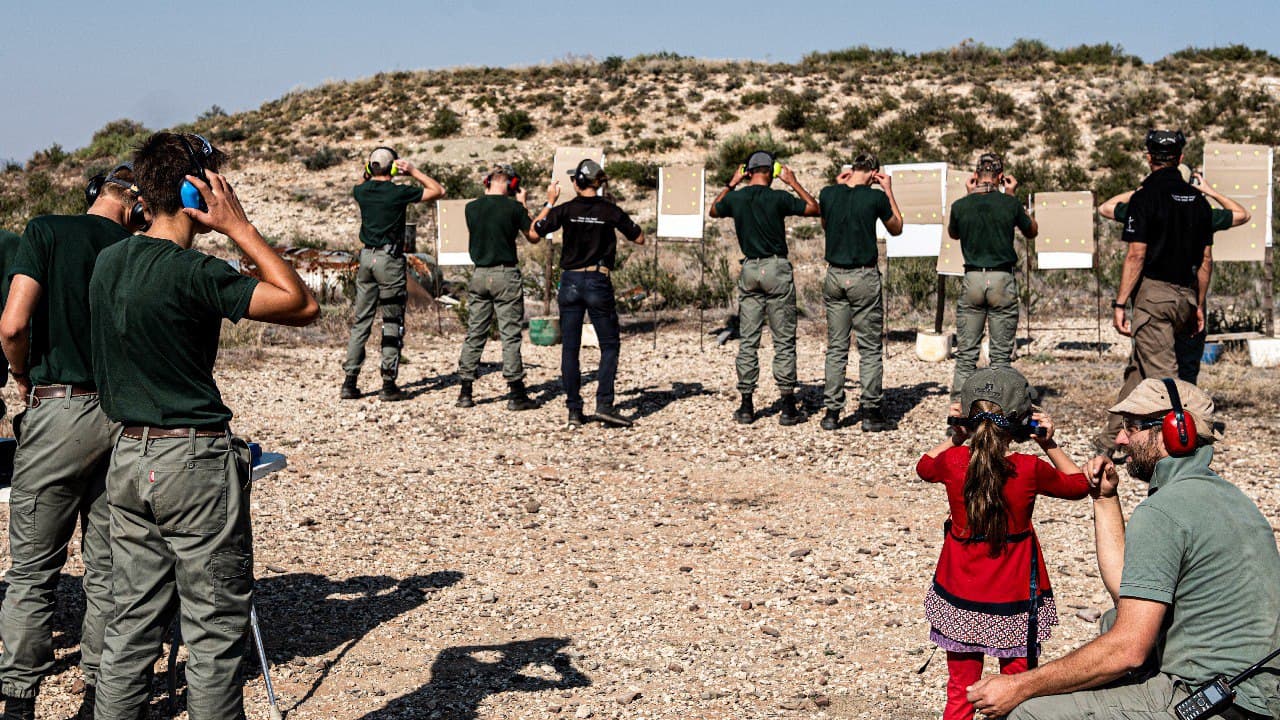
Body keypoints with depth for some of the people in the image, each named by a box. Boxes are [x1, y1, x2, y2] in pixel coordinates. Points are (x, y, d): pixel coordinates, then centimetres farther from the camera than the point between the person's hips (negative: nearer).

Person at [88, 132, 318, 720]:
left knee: (130, 627, 14)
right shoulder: (193, 273, -18)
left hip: (128, 458, 8)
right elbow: (302, 306, -15)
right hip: (195, 461, -8)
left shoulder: (108, 262, 7)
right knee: (214, 634, 2)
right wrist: (239, 227, -13)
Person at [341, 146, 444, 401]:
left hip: (366, 257, 5)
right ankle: (389, 385, 0)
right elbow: (439, 191, -1)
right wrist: (414, 172, 1)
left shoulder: (361, 192, 4)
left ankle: (350, 382, 7)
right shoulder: (399, 193, -10)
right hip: (390, 259, -5)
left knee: (361, 321, 10)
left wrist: (368, 173, 20)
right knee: (392, 323, 2)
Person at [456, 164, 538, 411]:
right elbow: (534, 237, 3)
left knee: (474, 334, 9)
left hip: (479, 275, 4)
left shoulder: (472, 207, 3)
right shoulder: (513, 207, -8)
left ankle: (465, 392, 10)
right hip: (506, 275, -4)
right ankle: (516, 394, 0)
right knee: (511, 335, -1)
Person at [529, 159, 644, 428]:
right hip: (598, 283, -1)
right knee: (610, 345, 8)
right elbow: (639, 238, 3)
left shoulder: (565, 209, -3)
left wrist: (549, 202, 10)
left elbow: (533, 234, 2)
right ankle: (604, 404, -4)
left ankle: (574, 411, 6)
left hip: (570, 282, 2)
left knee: (570, 348, 7)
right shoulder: (610, 210, -4)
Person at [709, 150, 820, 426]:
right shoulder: (778, 198, -9)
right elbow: (815, 209, 2)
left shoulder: (735, 199, 1)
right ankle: (788, 407, 1)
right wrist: (794, 183, 8)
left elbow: (714, 210, 23)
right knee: (784, 341, 1)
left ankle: (746, 406, 7)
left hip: (749, 270, 3)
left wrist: (731, 183, 25)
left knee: (748, 341, 8)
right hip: (777, 269, -3)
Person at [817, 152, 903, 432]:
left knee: (836, 347, 9)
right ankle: (871, 413, 3)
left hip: (834, 277, 3)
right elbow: (896, 228, 9)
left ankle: (832, 412, 8)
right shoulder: (876, 197, -9)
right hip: (864, 277, -3)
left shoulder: (828, 194, -1)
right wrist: (889, 191, 12)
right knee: (871, 348, 4)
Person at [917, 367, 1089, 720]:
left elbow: (924, 467, 16)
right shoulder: (1029, 469, -16)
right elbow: (1079, 485, 4)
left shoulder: (952, 462, -11)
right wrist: (1049, 445, 2)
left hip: (960, 601, 2)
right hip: (1013, 604, -2)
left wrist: (956, 437, 8)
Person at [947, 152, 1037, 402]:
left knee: (966, 353, 6)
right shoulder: (1010, 203, -4)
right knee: (1001, 354, 4)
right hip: (1002, 281, -1)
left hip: (972, 280, 1)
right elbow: (1032, 232, 15)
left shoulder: (961, 206, -2)